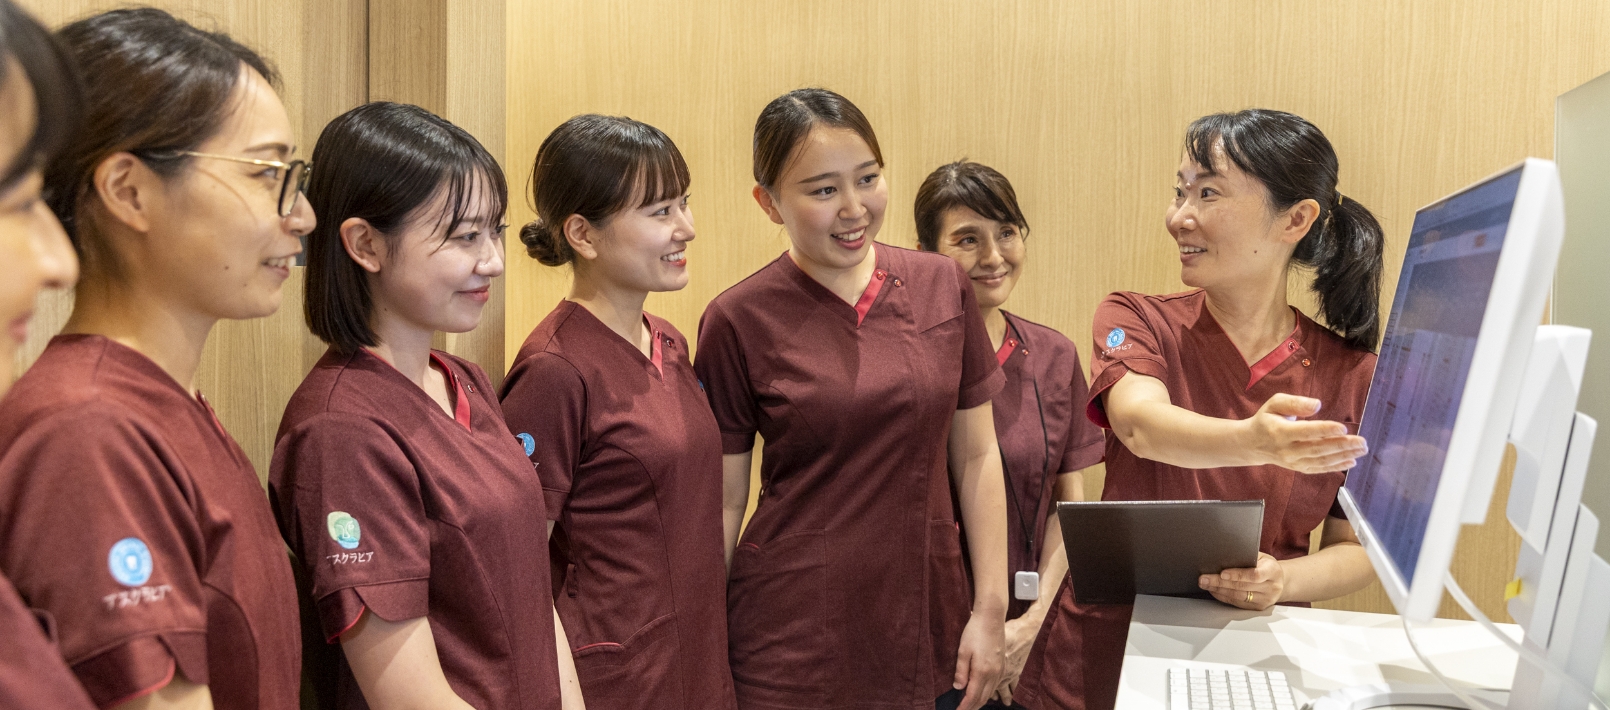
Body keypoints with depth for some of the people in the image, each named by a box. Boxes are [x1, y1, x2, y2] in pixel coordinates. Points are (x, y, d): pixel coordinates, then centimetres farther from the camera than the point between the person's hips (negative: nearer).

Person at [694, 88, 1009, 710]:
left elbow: (976, 457, 5)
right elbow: (723, 503, -3)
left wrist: (991, 610, 1)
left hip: (933, 638, 3)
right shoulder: (739, 321, -9)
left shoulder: (942, 287, 0)